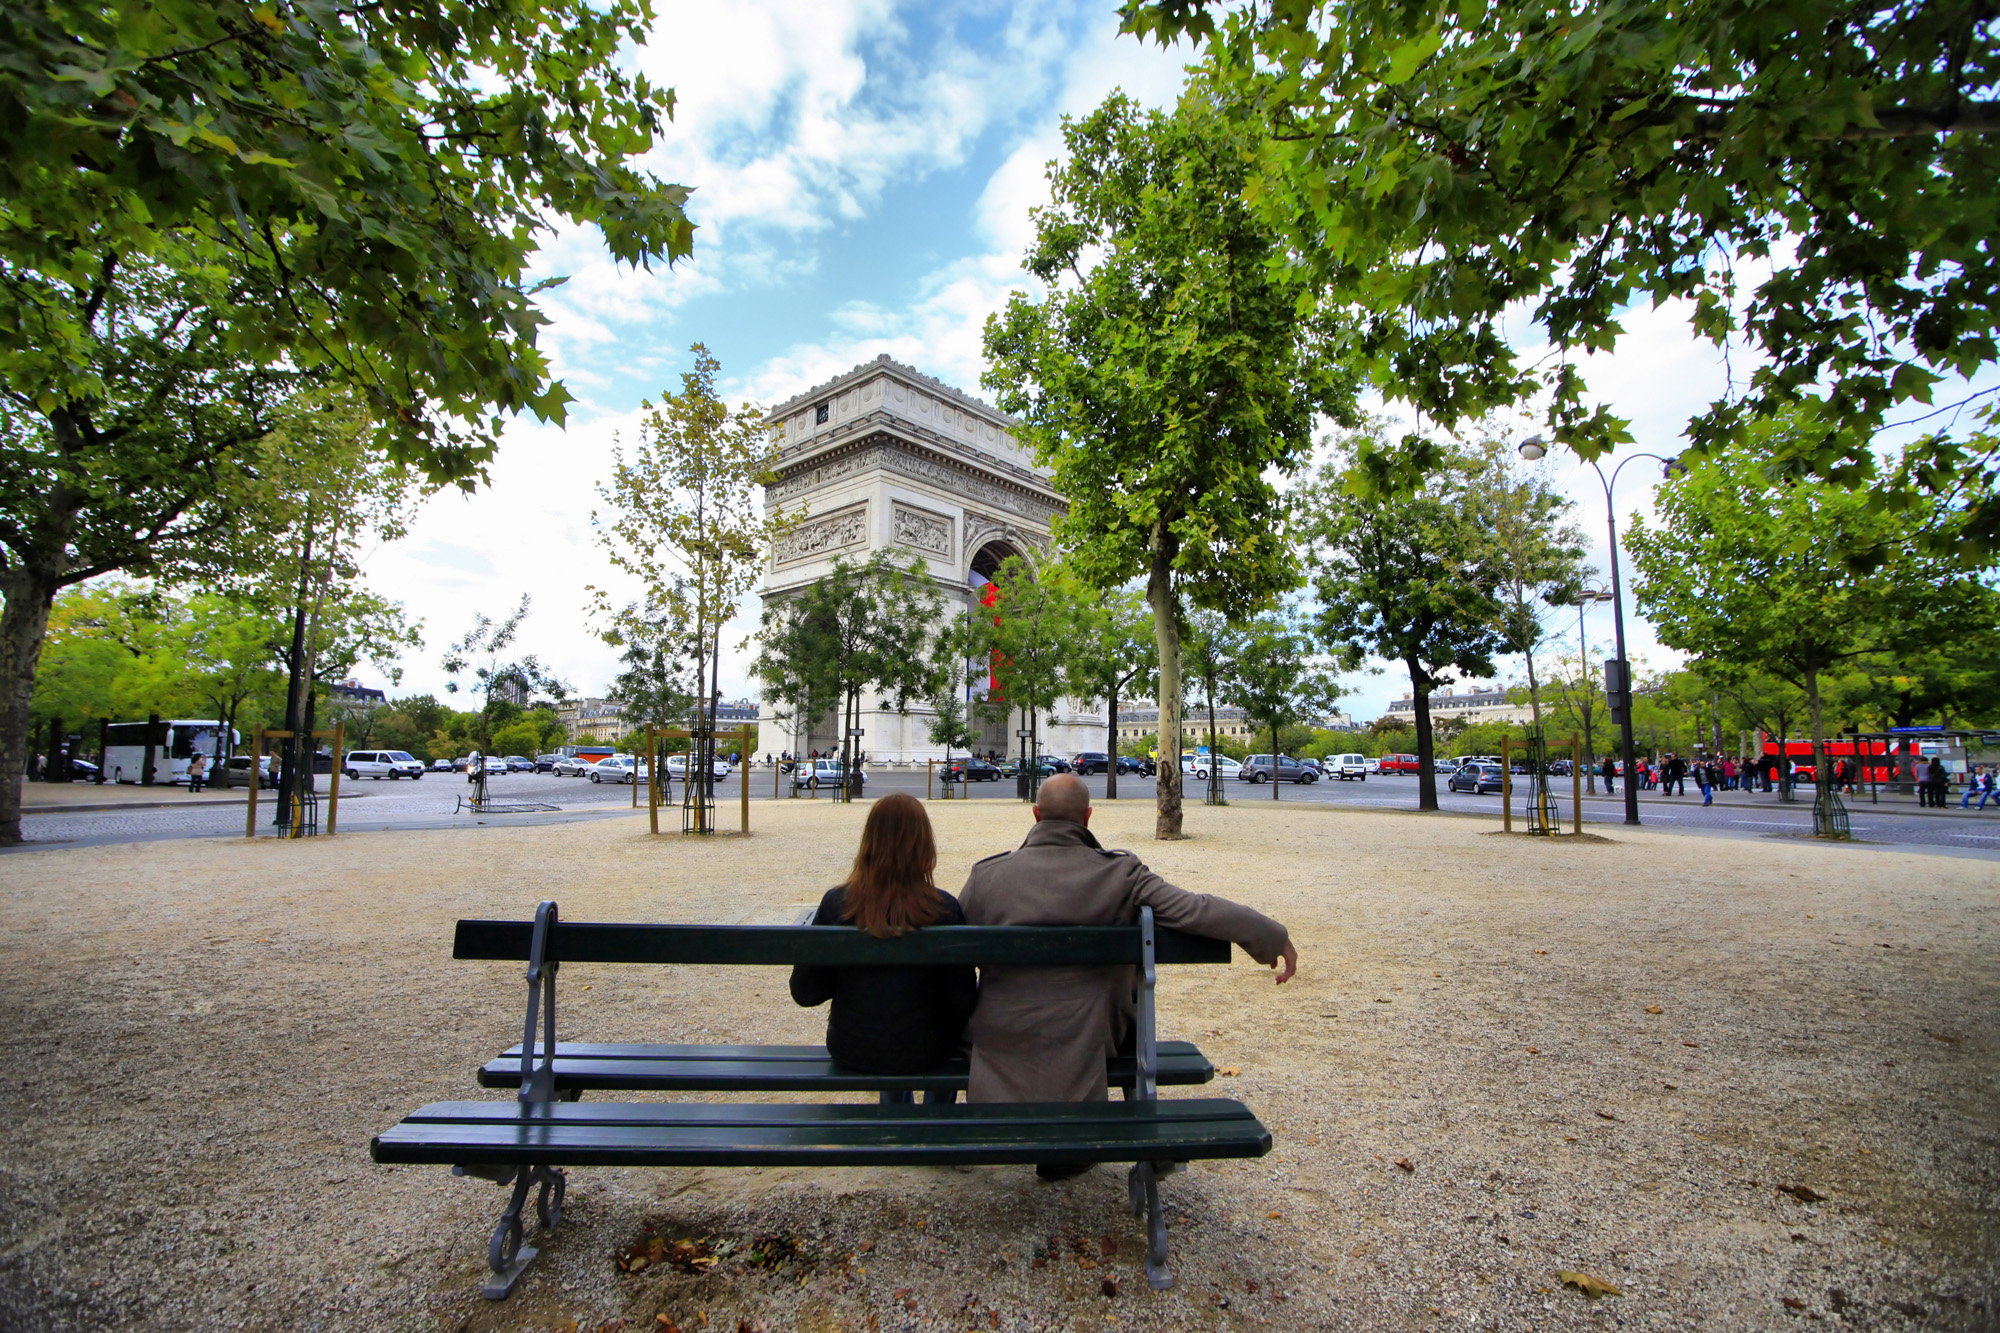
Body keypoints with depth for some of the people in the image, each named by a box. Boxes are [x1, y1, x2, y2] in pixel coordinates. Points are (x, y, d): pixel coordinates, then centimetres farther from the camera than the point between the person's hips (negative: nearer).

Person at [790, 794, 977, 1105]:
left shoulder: (836, 903, -17)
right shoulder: (943, 909, -22)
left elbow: (804, 992, -9)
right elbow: (961, 1002, -16)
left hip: (849, 1050, 2)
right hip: (922, 1053, -2)